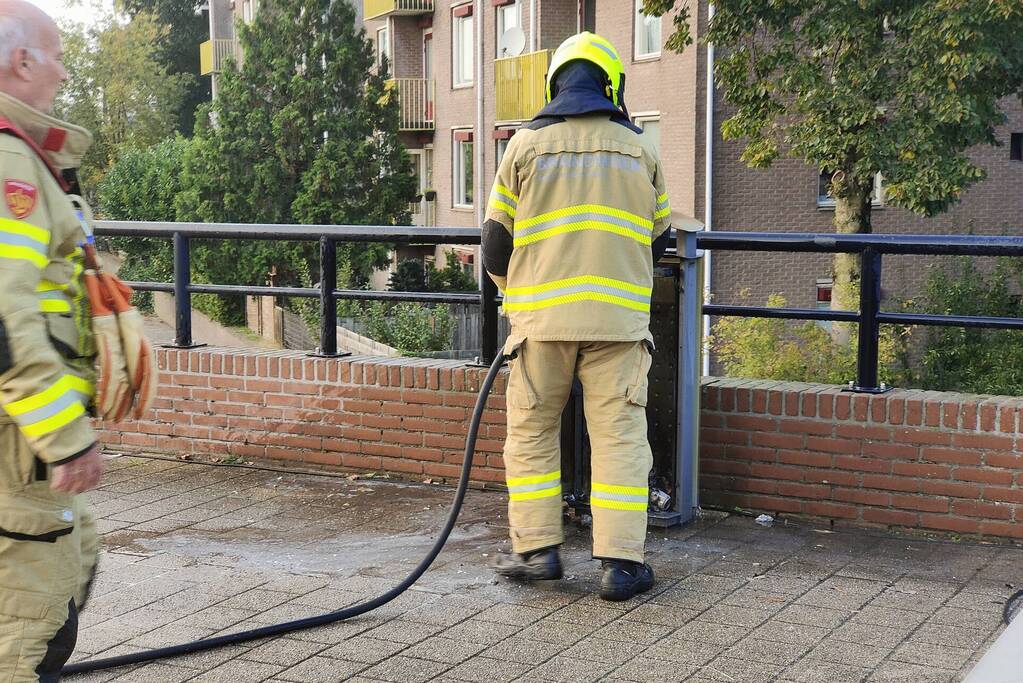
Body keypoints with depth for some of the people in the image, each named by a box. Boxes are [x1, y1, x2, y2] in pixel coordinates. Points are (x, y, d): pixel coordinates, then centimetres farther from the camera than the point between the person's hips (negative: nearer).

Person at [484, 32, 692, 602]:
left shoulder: (527, 144, 5)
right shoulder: (640, 149, 9)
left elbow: (496, 239, 7)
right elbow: (658, 239, 18)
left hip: (542, 317, 0)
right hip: (618, 316, 0)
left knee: (532, 432, 12)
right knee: (620, 436, 2)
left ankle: (537, 549, 9)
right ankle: (621, 561, -2)